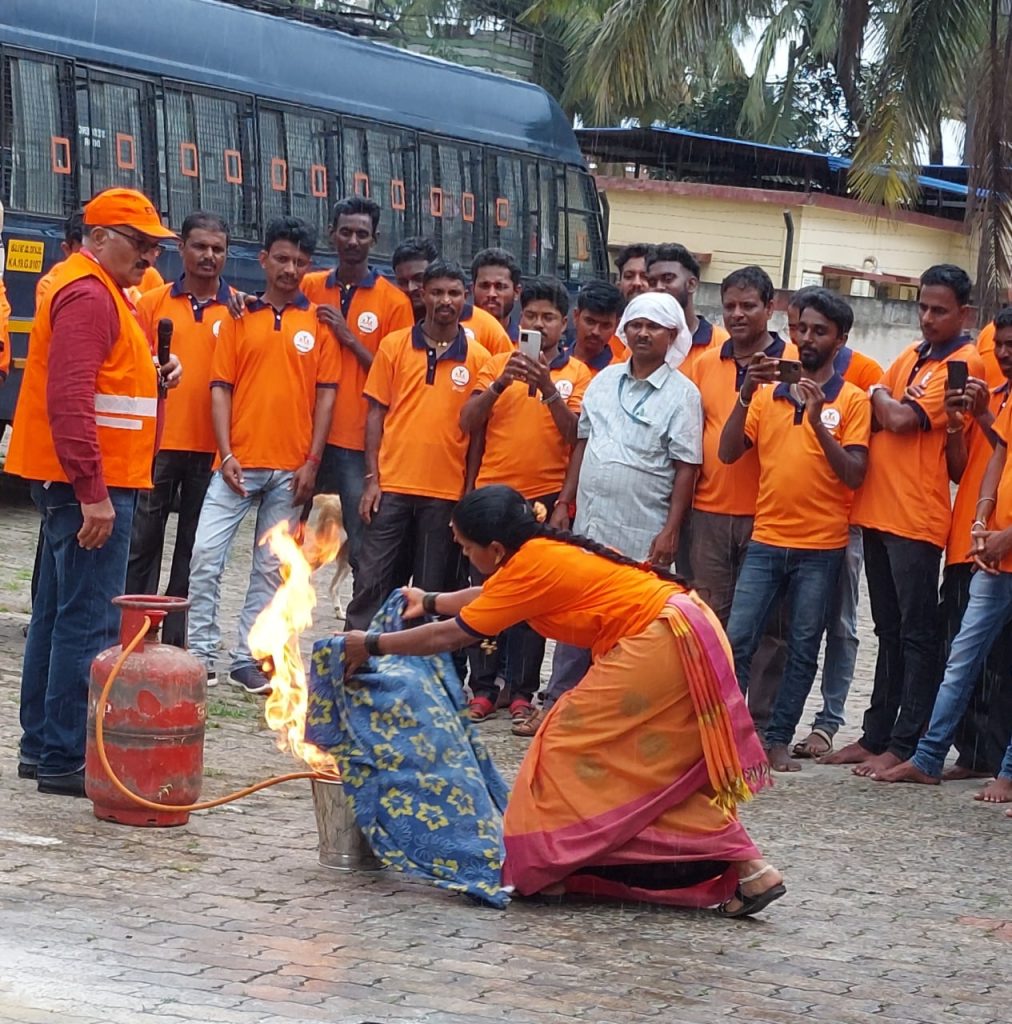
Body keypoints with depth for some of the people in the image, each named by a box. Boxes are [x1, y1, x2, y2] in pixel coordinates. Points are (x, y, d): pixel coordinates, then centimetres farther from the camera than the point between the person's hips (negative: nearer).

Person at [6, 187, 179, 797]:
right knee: (90, 623, -9)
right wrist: (93, 492, -26)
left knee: (59, 615, 14)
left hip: (84, 485, 11)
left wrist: (154, 376, 6)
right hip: (91, 485, -11)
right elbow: (69, 400, -23)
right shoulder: (88, 295, -15)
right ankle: (66, 760, -7)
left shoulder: (103, 290, 17)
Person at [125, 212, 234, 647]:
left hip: (211, 448, 0)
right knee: (142, 542, 2)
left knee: (193, 548, 7)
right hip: (158, 443, 0)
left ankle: (176, 639, 14)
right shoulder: (153, 302, 5)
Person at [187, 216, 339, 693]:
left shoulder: (318, 322, 6)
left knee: (272, 568, 5)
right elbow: (220, 388, 4)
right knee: (206, 555, -8)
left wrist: (312, 463, -3)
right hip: (239, 461, 0)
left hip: (291, 468, 0)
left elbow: (325, 394, 4)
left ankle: (247, 660, 12)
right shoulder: (241, 318, 7)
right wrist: (226, 453, -6)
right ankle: (201, 653, 0)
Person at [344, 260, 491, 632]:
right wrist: (372, 478, -2)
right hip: (392, 486, 0)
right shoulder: (394, 346, 5)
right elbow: (376, 413, 5)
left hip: (447, 492, 0)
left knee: (432, 596, 6)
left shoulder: (478, 359, 5)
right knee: (372, 583, -1)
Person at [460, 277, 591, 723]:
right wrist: (501, 384, -15)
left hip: (545, 498, -1)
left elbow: (575, 434, -6)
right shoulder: (497, 365, 9)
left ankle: (522, 692, 5)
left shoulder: (577, 374, 5)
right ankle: (483, 687, 9)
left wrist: (549, 390, -18)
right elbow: (468, 423, -1)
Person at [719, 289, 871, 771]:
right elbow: (728, 453, 1)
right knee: (738, 639, -3)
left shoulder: (853, 401, 0)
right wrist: (746, 395, -11)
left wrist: (817, 420, -18)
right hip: (766, 540, 2)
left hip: (821, 548, -2)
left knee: (803, 650, 4)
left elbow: (854, 475, -8)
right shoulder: (768, 392, 9)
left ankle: (778, 740, 11)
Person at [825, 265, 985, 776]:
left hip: (917, 517, -8)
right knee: (889, 632, 14)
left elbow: (902, 418, -16)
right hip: (879, 509, 8)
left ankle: (905, 746, 0)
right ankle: (876, 735, 20)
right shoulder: (910, 357, 17)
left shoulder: (964, 364, -9)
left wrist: (879, 395, 2)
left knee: (916, 636, -2)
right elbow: (879, 416, 16)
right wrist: (883, 402, -5)